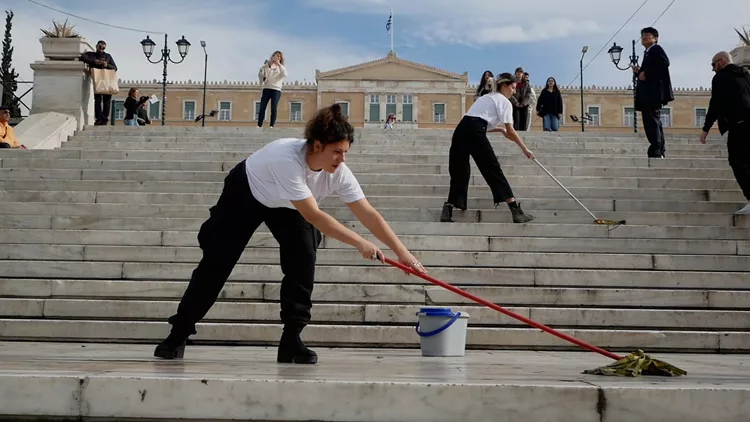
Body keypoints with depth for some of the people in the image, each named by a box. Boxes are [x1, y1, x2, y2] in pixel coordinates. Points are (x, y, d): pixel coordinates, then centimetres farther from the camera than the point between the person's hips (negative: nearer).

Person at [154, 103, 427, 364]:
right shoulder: (287, 157, -44)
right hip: (245, 194, -4)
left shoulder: (338, 173, -27)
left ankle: (291, 340, -6)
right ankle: (178, 334, 13)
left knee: (303, 260, -16)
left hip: (286, 205, 4)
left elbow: (368, 214, -25)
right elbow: (313, 216, -45)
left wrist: (402, 252, -28)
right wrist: (359, 243, -45)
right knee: (217, 263, -2)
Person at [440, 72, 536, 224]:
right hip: (474, 133, -7)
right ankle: (517, 212, -1)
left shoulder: (487, 97, 33)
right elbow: (510, 131, 2)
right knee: (494, 171, -4)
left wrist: (500, 129, 31)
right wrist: (524, 149, 9)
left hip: (460, 130, 7)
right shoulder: (504, 101, 8)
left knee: (459, 173, 9)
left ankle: (447, 212, 0)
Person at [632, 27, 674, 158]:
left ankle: (656, 151, -19)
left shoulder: (656, 49, 0)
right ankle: (660, 151, 11)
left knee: (652, 120, -16)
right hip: (648, 94, 10)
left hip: (654, 92, -10)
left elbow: (665, 63, -20)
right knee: (652, 121, 9)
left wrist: (645, 72, -17)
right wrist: (639, 72, 5)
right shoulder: (648, 53, 25)